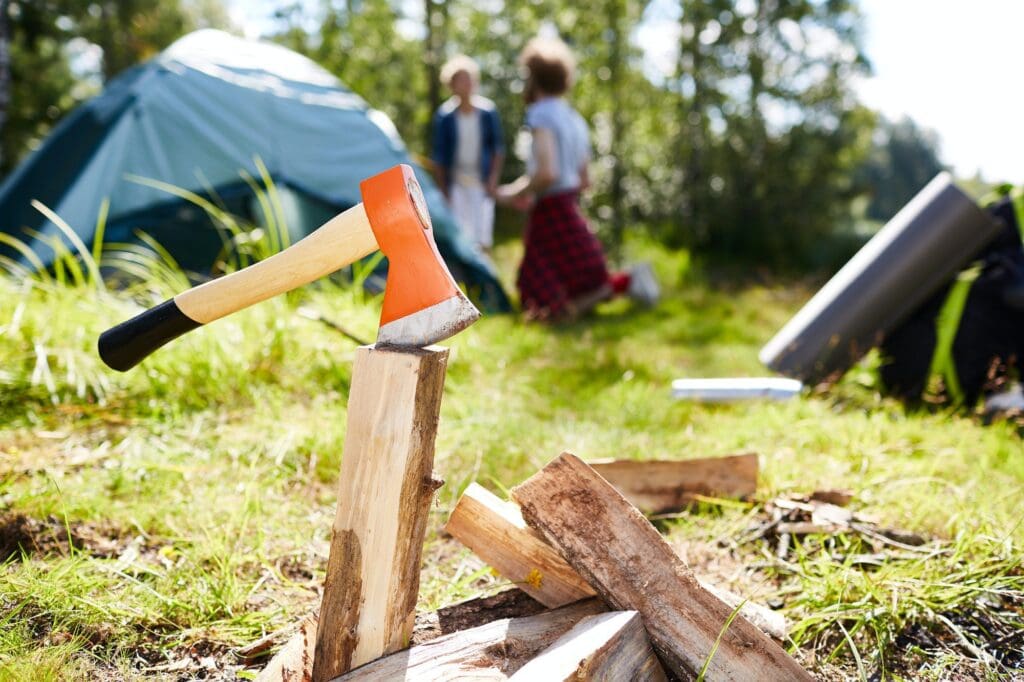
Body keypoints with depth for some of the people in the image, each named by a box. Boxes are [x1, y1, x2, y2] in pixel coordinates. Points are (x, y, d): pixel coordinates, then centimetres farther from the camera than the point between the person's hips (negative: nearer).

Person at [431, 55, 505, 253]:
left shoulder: (488, 112, 0)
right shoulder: (444, 116, -3)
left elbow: (498, 148, 8)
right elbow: (439, 156, 3)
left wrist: (493, 179, -2)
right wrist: (443, 190, 1)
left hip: (482, 184, 1)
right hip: (456, 183, -1)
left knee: (482, 240, -4)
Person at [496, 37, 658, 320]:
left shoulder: (541, 114, -12)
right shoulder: (575, 119, 15)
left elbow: (547, 173, -24)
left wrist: (515, 195, -8)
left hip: (551, 214, -9)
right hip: (571, 208, 9)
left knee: (561, 310, -6)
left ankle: (626, 282, -13)